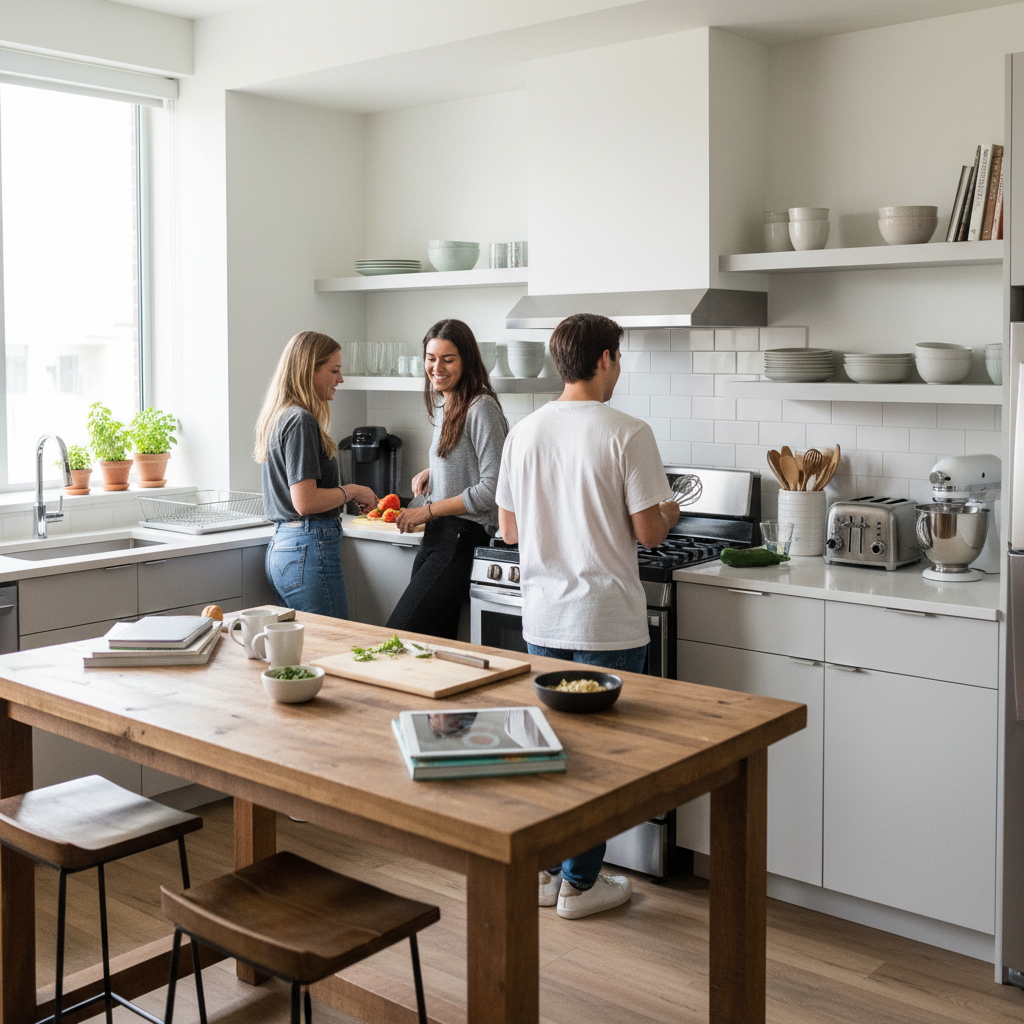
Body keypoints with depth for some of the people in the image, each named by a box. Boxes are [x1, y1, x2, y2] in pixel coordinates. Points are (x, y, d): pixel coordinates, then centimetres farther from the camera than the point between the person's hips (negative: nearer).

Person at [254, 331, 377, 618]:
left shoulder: (280, 415, 15)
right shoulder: (300, 421, -14)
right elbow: (306, 502, -20)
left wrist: (347, 495, 17)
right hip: (309, 551, -10)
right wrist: (351, 491, -6)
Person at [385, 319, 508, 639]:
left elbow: (492, 487, -17)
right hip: (435, 536, 9)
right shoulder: (443, 404, 15)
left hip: (463, 539, -9)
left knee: (397, 633, -12)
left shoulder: (481, 408, -12)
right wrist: (430, 472, 13)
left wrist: (427, 511, -12)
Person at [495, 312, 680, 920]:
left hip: (543, 618, 5)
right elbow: (648, 532, -13)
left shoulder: (524, 432, 4)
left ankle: (542, 869, 27)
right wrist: (669, 513, 10)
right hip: (607, 622, -5)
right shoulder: (627, 434, -12)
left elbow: (509, 530, 9)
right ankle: (579, 884, 16)